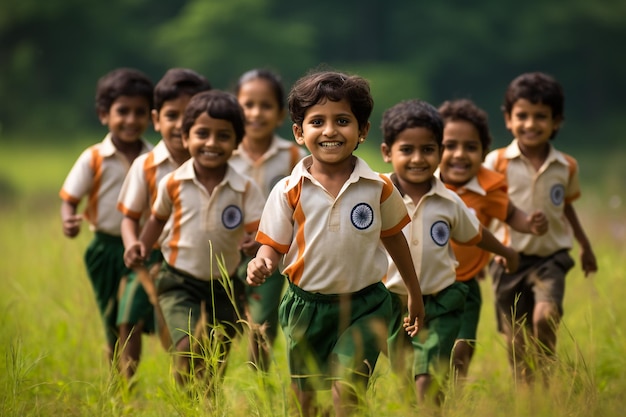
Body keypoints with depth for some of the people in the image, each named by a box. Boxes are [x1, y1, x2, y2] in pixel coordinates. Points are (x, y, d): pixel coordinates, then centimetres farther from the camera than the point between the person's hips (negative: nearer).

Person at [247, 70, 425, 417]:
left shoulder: (378, 188, -5)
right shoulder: (289, 191, -8)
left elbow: (393, 237, 10)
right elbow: (273, 245, -4)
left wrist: (414, 292, 20)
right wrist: (262, 264, -28)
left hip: (363, 306, -1)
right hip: (307, 305, 1)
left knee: (347, 389, -18)